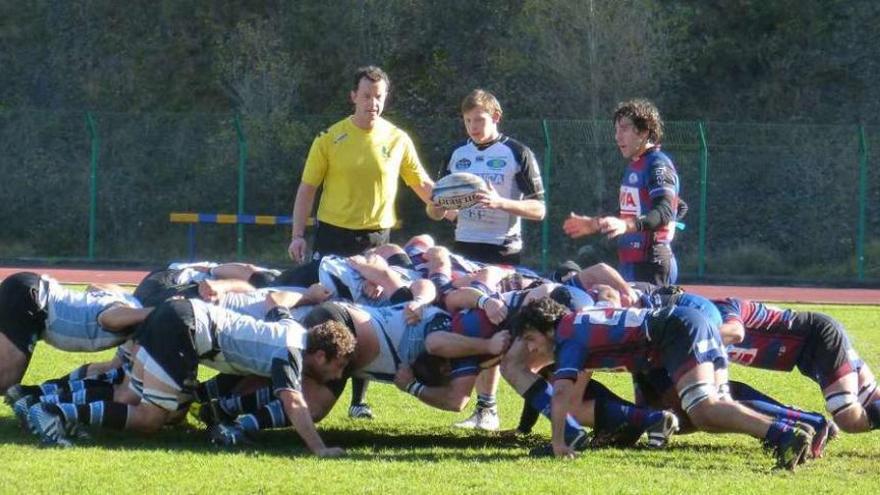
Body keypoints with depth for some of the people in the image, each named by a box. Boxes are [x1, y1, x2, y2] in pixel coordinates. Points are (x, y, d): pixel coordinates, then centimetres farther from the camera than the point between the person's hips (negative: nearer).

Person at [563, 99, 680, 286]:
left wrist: (626, 225, -39)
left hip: (651, 263, -10)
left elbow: (664, 212, -25)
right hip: (627, 262, 10)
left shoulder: (658, 165, -11)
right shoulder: (633, 165, 18)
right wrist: (593, 224, 33)